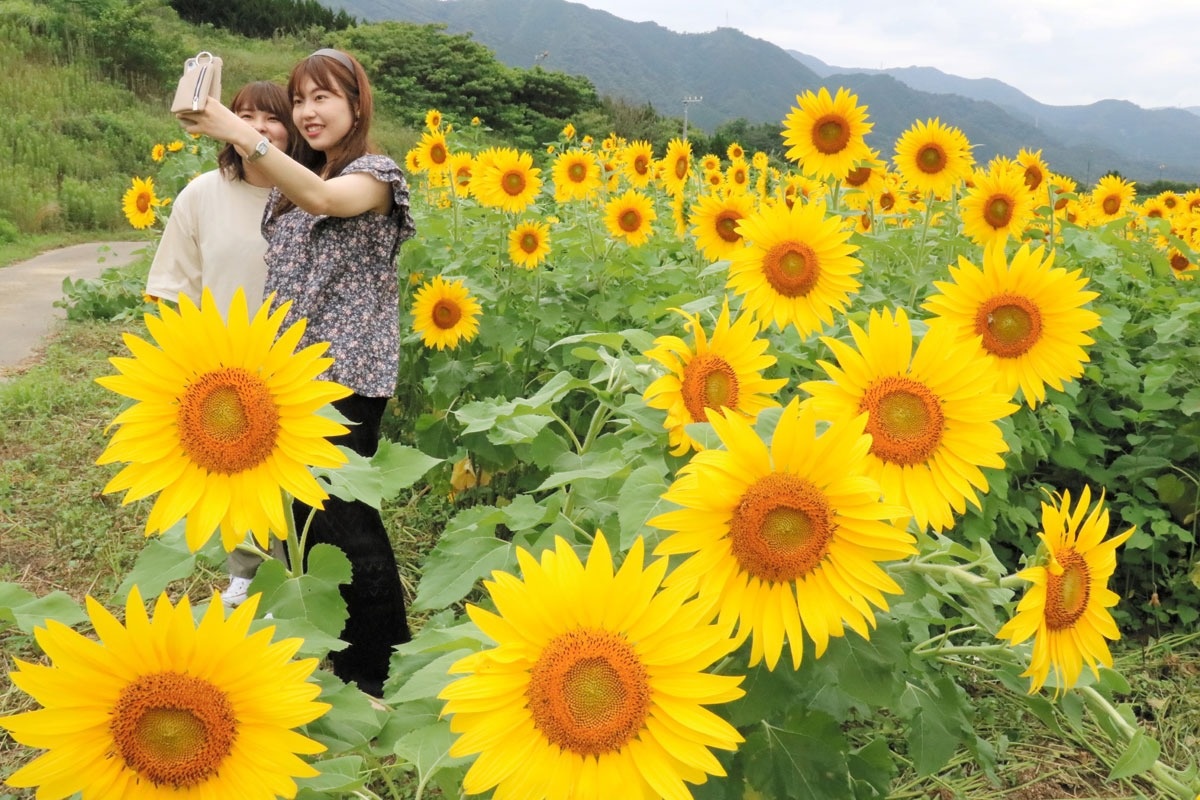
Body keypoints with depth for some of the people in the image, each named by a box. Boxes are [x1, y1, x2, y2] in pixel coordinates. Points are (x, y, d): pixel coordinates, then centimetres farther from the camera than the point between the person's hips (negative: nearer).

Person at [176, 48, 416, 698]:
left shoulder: (375, 175, -6)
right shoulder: (287, 182, 17)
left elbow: (324, 198, -29)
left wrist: (237, 132, -37)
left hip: (346, 374, -7)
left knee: (344, 517, -6)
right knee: (310, 514, 11)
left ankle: (383, 672, 9)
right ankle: (336, 652, 27)